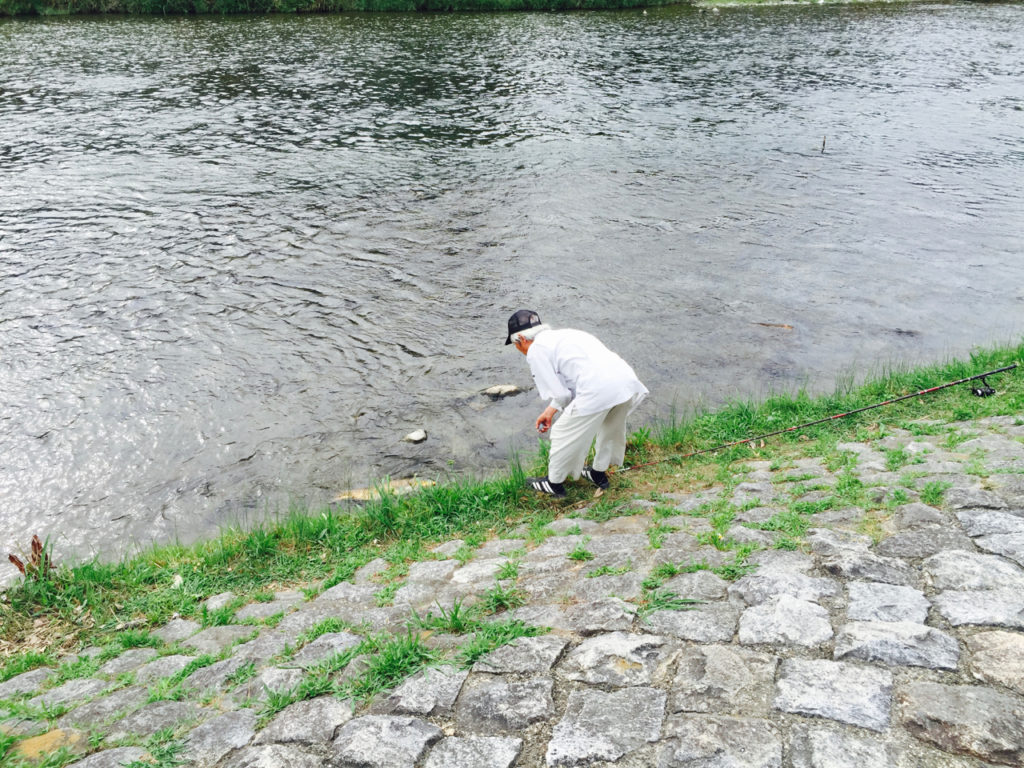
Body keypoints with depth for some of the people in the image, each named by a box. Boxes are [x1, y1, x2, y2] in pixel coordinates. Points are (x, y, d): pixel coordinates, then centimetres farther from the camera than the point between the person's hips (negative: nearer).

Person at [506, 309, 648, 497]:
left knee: (564, 434, 13)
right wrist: (550, 411, 41)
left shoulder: (535, 351, 4)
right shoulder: (563, 334, 30)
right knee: (610, 429, 32)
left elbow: (559, 394, 0)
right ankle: (599, 473, 51)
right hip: (628, 378, 8)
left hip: (598, 390, -8)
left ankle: (554, 483, 31)